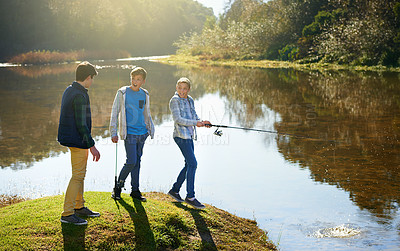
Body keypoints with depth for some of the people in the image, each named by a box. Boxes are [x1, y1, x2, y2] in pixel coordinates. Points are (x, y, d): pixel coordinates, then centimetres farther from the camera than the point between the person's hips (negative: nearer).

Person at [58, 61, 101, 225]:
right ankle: (67, 214, 0)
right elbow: (81, 124, -22)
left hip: (70, 137, 10)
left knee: (80, 174, 18)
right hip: (78, 140, -10)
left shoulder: (69, 90, 10)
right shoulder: (80, 96, -21)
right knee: (78, 176, -5)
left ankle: (79, 207, 29)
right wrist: (92, 146, -18)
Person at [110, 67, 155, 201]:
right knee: (131, 161, -11)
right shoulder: (123, 93, -5)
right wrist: (113, 133, -9)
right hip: (129, 133, -5)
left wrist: (151, 130, 19)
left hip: (142, 133, 5)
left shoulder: (144, 95, 9)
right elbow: (115, 113, -5)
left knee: (137, 161, 10)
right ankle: (118, 187, 8)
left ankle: (135, 190, 17)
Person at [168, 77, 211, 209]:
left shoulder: (190, 100, 15)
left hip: (189, 136, 8)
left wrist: (202, 122, -3)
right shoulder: (175, 100, -8)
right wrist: (195, 123, -19)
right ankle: (190, 196, -9)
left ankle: (175, 190, 25)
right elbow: (178, 119, -16)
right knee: (192, 163, -14)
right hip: (181, 136, -8)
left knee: (189, 165, 11)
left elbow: (194, 117, 17)